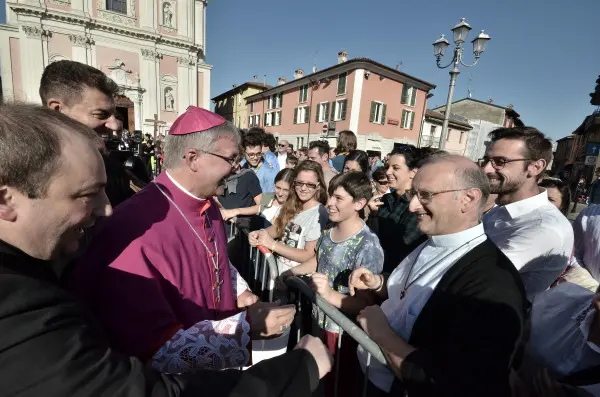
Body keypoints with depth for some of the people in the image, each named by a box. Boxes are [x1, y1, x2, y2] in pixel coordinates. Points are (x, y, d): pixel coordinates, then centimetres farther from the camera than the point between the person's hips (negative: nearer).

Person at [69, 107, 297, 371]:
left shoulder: (209, 206, -5)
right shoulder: (134, 233, -32)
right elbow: (155, 352, -28)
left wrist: (241, 292, -4)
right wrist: (247, 327, -27)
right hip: (175, 381, -6)